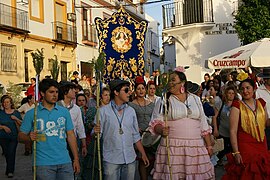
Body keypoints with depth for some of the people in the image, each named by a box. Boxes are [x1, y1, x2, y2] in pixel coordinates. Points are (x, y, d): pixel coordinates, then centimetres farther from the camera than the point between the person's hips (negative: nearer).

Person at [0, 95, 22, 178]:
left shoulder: (16, 112, 4)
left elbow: (21, 124, 5)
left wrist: (16, 119, -12)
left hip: (14, 136, -1)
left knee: (11, 153, -9)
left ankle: (10, 171, -3)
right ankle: (10, 170, 27)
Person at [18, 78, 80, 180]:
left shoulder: (64, 111, 8)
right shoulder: (31, 113, 0)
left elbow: (70, 135, 9)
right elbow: (21, 136, 1)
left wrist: (76, 159, 5)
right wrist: (29, 137, -21)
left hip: (65, 162, 3)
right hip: (43, 164, -2)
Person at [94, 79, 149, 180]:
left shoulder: (131, 111, 9)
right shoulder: (103, 111, -3)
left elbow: (135, 135, 14)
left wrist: (143, 154, 12)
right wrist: (96, 132, -25)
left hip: (130, 159, 4)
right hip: (111, 160, -3)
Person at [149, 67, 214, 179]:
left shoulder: (195, 99, 12)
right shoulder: (164, 101, 4)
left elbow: (203, 125, 14)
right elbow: (155, 123, 0)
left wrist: (209, 145, 12)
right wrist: (161, 130, -21)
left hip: (195, 146, 2)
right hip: (172, 146, -2)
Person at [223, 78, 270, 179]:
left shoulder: (261, 103, 7)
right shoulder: (237, 106, -7)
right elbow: (233, 131, -12)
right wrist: (236, 152, -17)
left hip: (262, 146, 5)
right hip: (245, 146, -4)